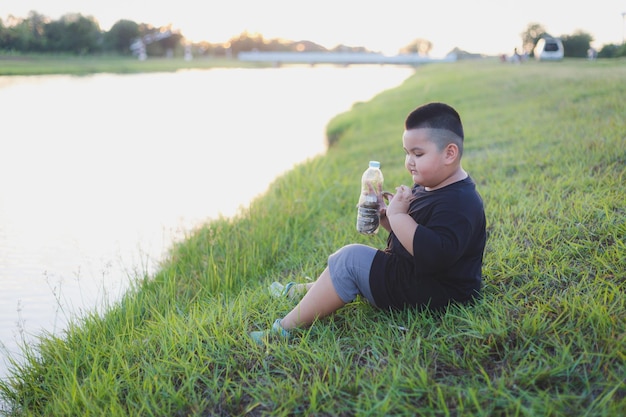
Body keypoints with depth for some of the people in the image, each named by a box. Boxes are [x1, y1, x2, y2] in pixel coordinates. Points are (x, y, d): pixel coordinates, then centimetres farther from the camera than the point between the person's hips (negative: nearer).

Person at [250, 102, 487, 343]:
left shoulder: (460, 203, -24)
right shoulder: (425, 188, 9)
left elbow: (435, 256, -37)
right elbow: (408, 232, 20)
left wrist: (398, 216, -31)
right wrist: (385, 217, -1)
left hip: (431, 294, -11)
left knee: (351, 259, -15)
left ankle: (284, 330, -7)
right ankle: (302, 292, 35)